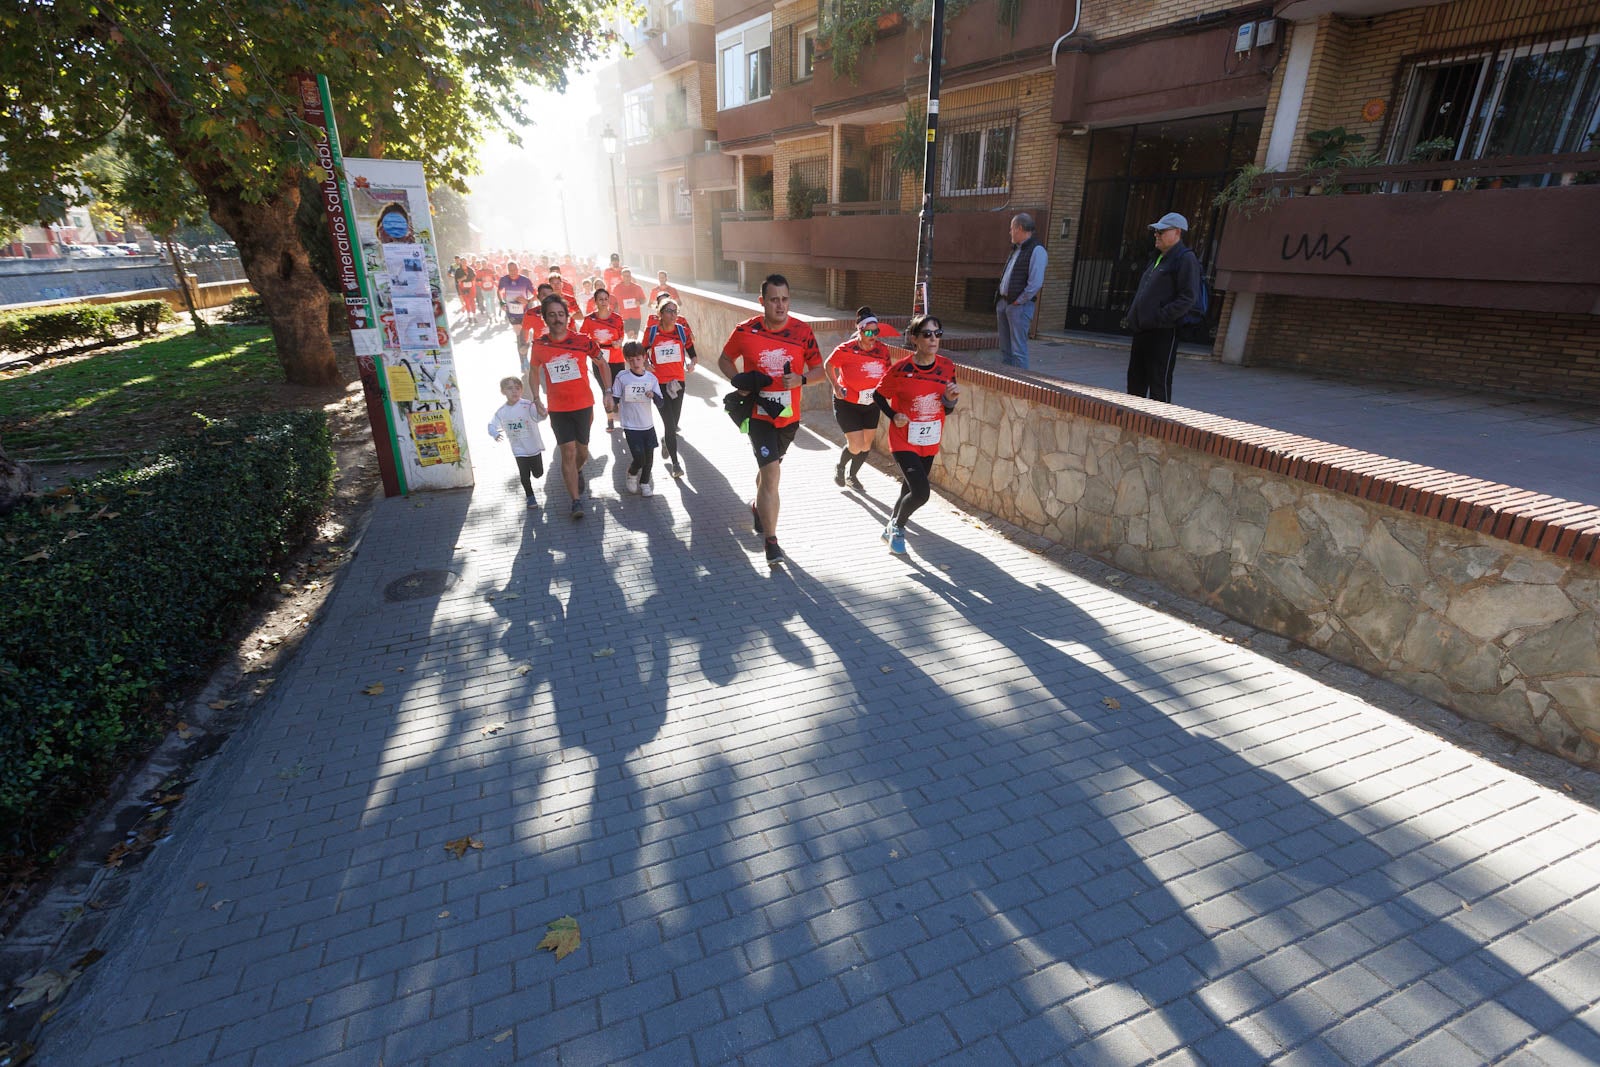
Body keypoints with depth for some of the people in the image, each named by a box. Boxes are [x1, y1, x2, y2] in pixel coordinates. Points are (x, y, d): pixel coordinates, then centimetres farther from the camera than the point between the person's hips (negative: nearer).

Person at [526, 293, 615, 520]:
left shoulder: (583, 341, -8)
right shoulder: (539, 346, -4)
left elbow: (602, 365, 5)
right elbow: (534, 371, 13)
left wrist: (607, 393, -2)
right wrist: (537, 399, 6)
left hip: (583, 405, 1)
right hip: (557, 409, 0)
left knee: (581, 450, 15)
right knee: (568, 452, -5)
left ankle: (578, 472, 50)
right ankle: (576, 501, 0)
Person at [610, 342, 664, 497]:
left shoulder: (651, 378, 0)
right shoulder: (622, 377, -7)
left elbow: (660, 402, 0)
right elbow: (615, 399, 1)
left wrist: (653, 395, -19)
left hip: (648, 425, 3)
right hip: (631, 426, -3)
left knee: (649, 456, 8)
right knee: (639, 458, -8)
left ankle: (644, 482, 32)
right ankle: (631, 473, 26)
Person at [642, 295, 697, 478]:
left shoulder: (683, 330, -1)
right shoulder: (651, 331, -4)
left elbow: (692, 353, 6)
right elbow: (643, 352, 10)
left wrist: (692, 363, -15)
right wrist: (646, 364, -9)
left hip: (678, 381, 3)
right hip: (659, 382, -3)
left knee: (674, 421, 14)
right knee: (669, 424, -8)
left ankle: (665, 441, 47)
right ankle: (675, 462, 1)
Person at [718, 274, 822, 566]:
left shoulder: (803, 332, -7)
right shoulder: (745, 331, -9)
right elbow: (724, 360, 6)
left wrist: (801, 379, -21)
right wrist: (739, 381, -13)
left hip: (789, 416, 3)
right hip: (759, 415, -3)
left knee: (769, 468, 23)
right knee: (771, 474, -13)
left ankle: (758, 507, 52)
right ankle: (771, 541, -5)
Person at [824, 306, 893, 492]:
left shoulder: (881, 350, -7)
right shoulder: (846, 349, -21)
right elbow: (828, 365, -4)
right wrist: (836, 386, -12)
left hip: (871, 405, 6)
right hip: (847, 404, -6)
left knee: (867, 444, 13)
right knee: (856, 445, -10)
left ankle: (852, 476, 37)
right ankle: (839, 467, 24)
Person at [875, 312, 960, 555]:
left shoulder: (947, 367, -4)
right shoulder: (901, 369, -16)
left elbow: (947, 410, 6)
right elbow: (879, 395, 0)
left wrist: (951, 398, -15)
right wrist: (893, 416, -15)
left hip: (930, 442, 5)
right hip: (904, 440, -5)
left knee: (912, 487, 17)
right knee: (921, 492, -16)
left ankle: (893, 524, 44)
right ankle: (897, 527, 14)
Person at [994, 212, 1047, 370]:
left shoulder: (1036, 250, -11)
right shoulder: (1016, 249, 18)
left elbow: (1036, 283, -20)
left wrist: (1019, 301, -15)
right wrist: (1001, 300, 12)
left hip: (1020, 305, -9)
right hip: (1003, 302, 9)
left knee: (1018, 349, -8)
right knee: (1005, 348, 13)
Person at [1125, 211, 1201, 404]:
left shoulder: (1186, 259, -7)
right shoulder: (1159, 258, 21)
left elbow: (1188, 298, -16)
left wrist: (1161, 317, -22)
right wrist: (1133, 314, 13)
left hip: (1164, 332, -9)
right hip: (1143, 330, 9)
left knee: (1159, 382, -5)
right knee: (1135, 379, 14)